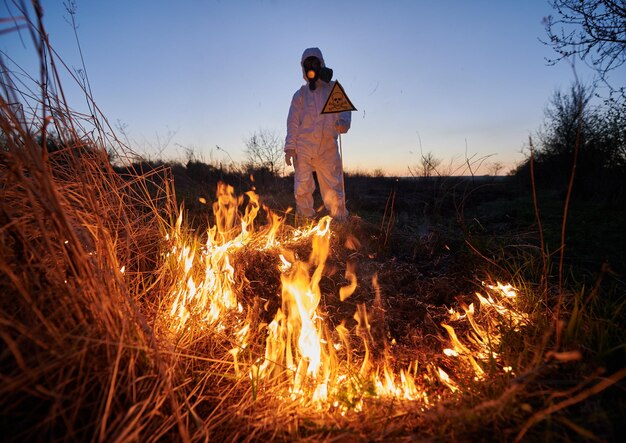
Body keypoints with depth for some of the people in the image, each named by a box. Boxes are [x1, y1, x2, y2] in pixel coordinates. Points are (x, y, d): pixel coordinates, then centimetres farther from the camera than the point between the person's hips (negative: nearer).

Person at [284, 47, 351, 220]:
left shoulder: (334, 90, 12)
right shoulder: (300, 94, 14)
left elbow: (345, 110, 4)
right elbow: (293, 121, 9)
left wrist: (343, 123, -21)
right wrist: (290, 147, -2)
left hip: (328, 148, -1)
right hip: (303, 148, 1)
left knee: (333, 186, -1)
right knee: (302, 188, -3)